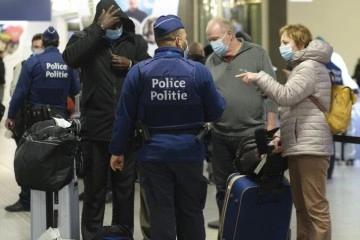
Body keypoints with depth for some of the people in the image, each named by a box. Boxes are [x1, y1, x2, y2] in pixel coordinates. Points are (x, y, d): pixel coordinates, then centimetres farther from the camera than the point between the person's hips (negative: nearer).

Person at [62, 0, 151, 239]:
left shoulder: (136, 41, 5)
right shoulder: (85, 38, -1)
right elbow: (70, 57, -22)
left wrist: (131, 64, -12)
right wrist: (99, 28, -20)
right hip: (95, 127, -2)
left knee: (125, 188, 12)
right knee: (95, 188, 9)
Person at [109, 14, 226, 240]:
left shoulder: (139, 71, -7)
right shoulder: (198, 71, -9)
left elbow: (125, 116, -3)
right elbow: (216, 112, -2)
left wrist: (118, 150, 7)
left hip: (154, 153, 0)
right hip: (189, 152, 0)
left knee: (161, 212, 6)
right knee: (191, 211, 14)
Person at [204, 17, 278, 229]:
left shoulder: (257, 54, -2)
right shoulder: (212, 60, 10)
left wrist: (270, 129, -8)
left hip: (252, 134, -4)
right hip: (220, 136, 4)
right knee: (222, 186, 11)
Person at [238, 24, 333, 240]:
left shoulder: (310, 67, -9)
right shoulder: (302, 67, 24)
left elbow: (286, 96, -21)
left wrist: (259, 77, -13)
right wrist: (282, 136, 17)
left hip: (311, 147, -11)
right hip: (299, 147, 11)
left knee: (316, 206, -9)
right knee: (302, 206, 13)